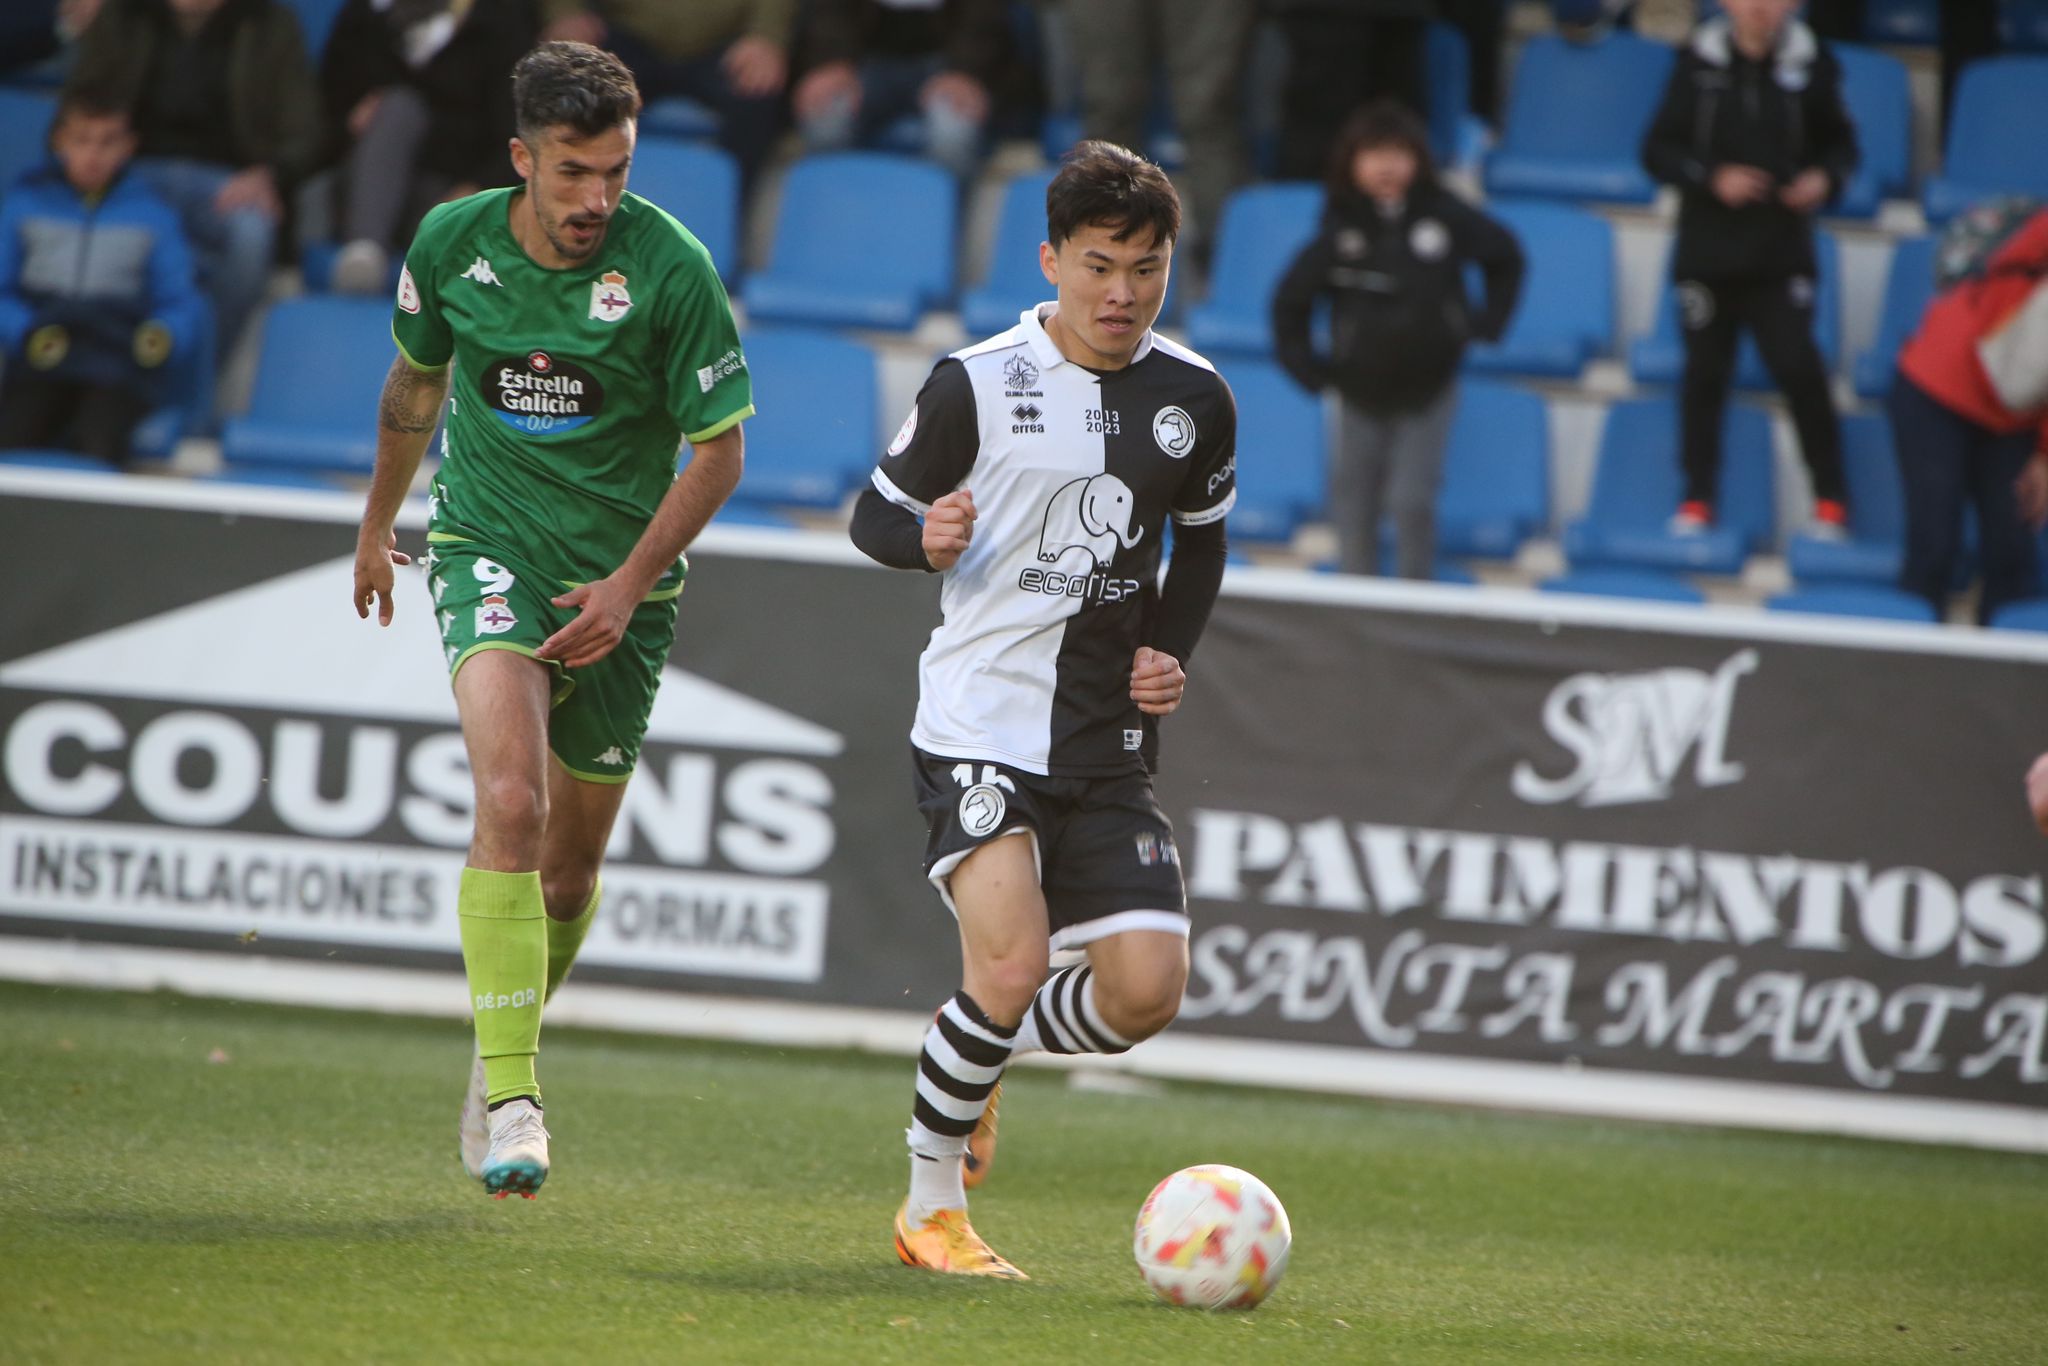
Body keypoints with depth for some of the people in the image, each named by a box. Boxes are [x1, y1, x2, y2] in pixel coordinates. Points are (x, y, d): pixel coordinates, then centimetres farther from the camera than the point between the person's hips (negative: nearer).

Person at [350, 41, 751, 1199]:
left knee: (570, 865, 9)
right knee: (511, 803, -24)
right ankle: (511, 1097, -24)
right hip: (491, 546, 0)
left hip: (621, 577, 0)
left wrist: (631, 583, -16)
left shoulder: (672, 268, -14)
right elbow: (417, 383, 15)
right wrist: (379, 524, 27)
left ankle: (511, 1042, 39)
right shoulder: (453, 244, -6)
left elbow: (718, 451, -6)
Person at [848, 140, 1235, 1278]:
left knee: (1147, 990, -6)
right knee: (1010, 965, -21)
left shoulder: (1195, 400, 6)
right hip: (980, 723, -4)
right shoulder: (975, 385, -6)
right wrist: (927, 538, -21)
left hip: (1106, 739, 5)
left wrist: (1170, 652, 5)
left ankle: (975, 1060, 26)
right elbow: (873, 514, 2)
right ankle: (930, 1206, -1)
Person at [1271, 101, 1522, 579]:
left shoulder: (1445, 216, -11)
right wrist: (1307, 369, -4)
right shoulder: (1340, 231, -11)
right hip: (1362, 392, 1)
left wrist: (1488, 320, 0)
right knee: (1354, 504, 7)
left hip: (1428, 388, -1)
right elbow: (1290, 302, 1)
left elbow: (1506, 256, 7)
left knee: (1412, 499, -8)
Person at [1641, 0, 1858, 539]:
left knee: (1798, 366, -12)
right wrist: (1712, 178, -15)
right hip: (1707, 247, 1)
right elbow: (1658, 150, 0)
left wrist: (1825, 178, -9)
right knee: (1705, 372, 6)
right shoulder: (1698, 63, -3)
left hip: (1781, 254, -1)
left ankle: (1831, 497, 0)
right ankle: (1698, 498, 19)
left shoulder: (1811, 65, -2)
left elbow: (1839, 143, 12)